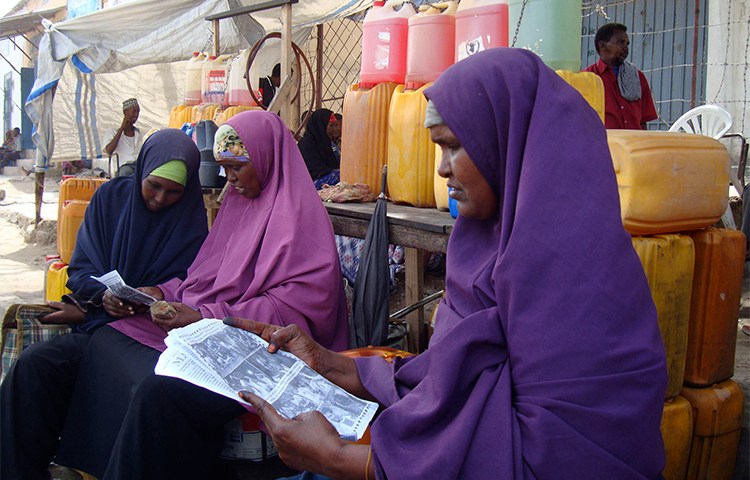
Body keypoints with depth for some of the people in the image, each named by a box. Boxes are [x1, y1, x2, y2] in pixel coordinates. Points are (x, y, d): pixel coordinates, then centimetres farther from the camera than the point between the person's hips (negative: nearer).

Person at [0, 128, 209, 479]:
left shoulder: (191, 219, 2)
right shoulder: (110, 197, 9)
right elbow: (79, 270, 11)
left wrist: (86, 311, -7)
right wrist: (103, 295, -15)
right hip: (94, 324, 3)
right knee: (33, 364, -28)